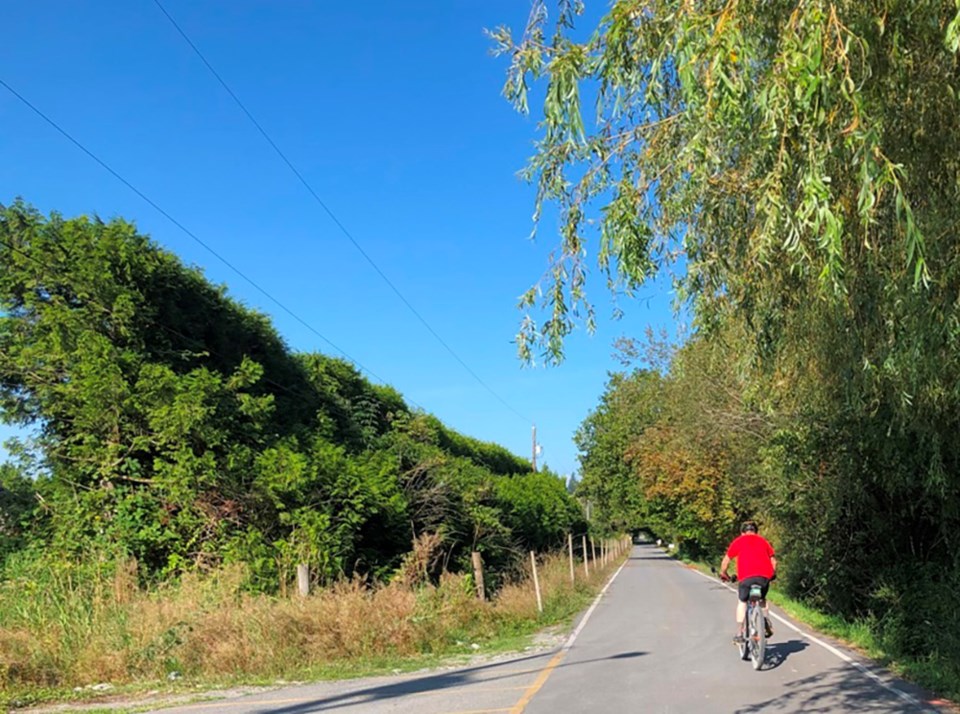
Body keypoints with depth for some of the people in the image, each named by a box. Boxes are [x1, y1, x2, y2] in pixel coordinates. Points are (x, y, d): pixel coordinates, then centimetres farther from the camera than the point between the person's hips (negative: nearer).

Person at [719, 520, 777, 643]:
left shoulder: (738, 541, 17)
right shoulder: (763, 540, 24)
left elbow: (726, 560, 20)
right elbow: (773, 560, 24)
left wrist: (723, 573, 35)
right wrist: (773, 574, 40)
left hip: (746, 576, -2)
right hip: (765, 575, 2)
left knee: (742, 602, 15)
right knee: (762, 600, 29)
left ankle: (739, 634, 8)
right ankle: (767, 624, 13)